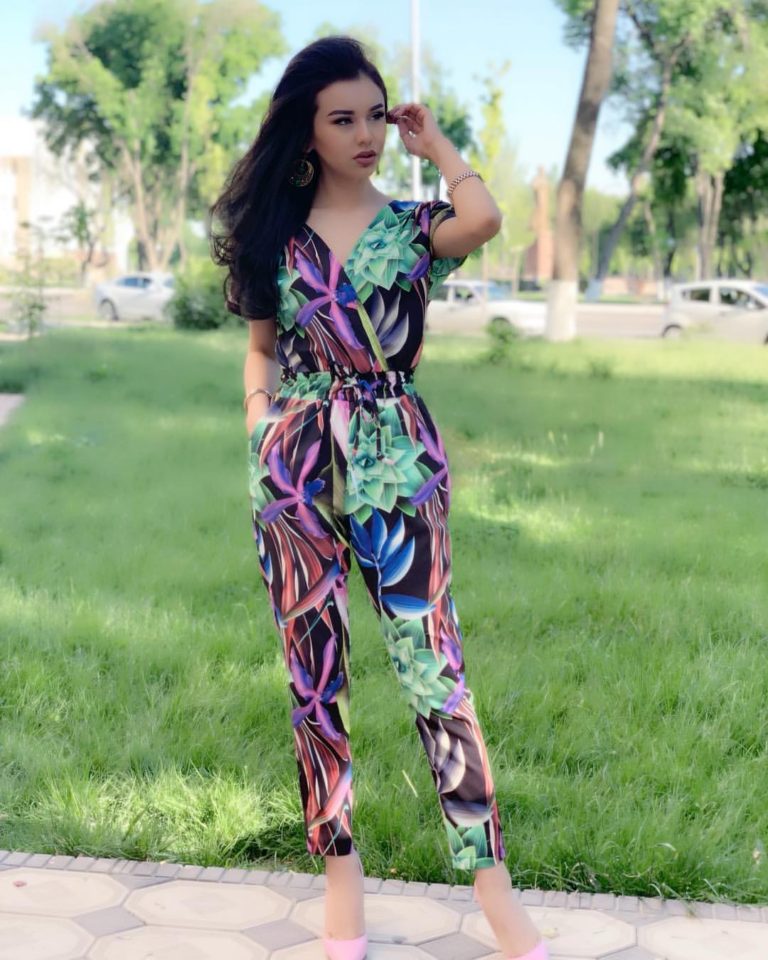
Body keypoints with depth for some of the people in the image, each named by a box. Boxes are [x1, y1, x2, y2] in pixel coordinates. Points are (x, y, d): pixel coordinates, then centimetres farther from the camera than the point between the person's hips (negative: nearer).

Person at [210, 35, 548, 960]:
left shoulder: (412, 224, 3)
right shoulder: (274, 230, 8)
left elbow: (485, 217, -20)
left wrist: (436, 145, -3)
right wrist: (259, 420, 1)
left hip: (394, 459, -2)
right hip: (295, 464, 2)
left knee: (431, 661, -4)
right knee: (313, 670, 6)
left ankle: (490, 879, 4)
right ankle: (338, 862, 20)